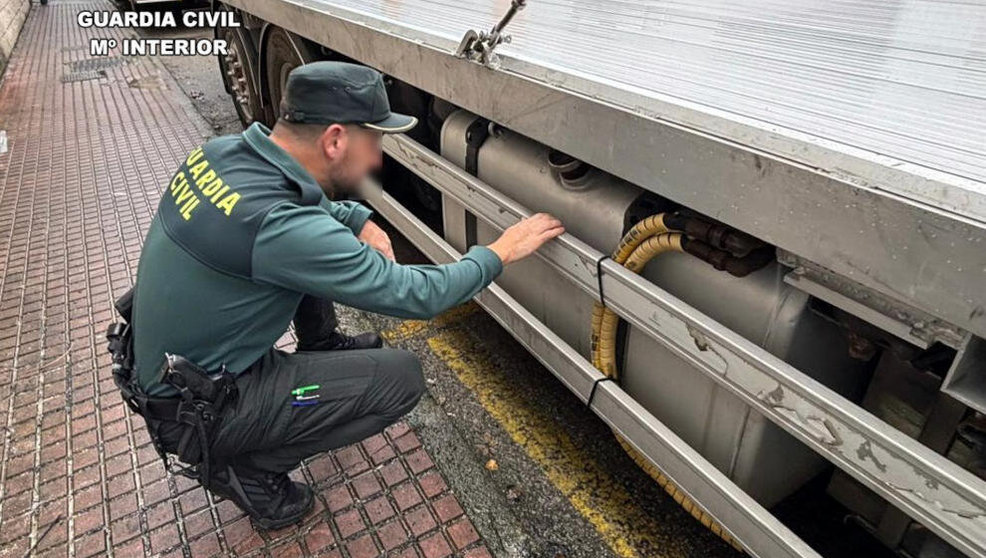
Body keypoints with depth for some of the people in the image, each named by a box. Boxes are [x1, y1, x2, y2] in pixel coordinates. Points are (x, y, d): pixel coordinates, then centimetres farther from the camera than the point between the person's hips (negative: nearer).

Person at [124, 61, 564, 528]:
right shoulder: (281, 226, -33)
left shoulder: (222, 151, -8)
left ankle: (322, 349, 30)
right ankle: (249, 470, 2)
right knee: (402, 378, -10)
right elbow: (415, 295, -25)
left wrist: (359, 221, -3)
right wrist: (501, 252, -12)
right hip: (196, 411, -8)